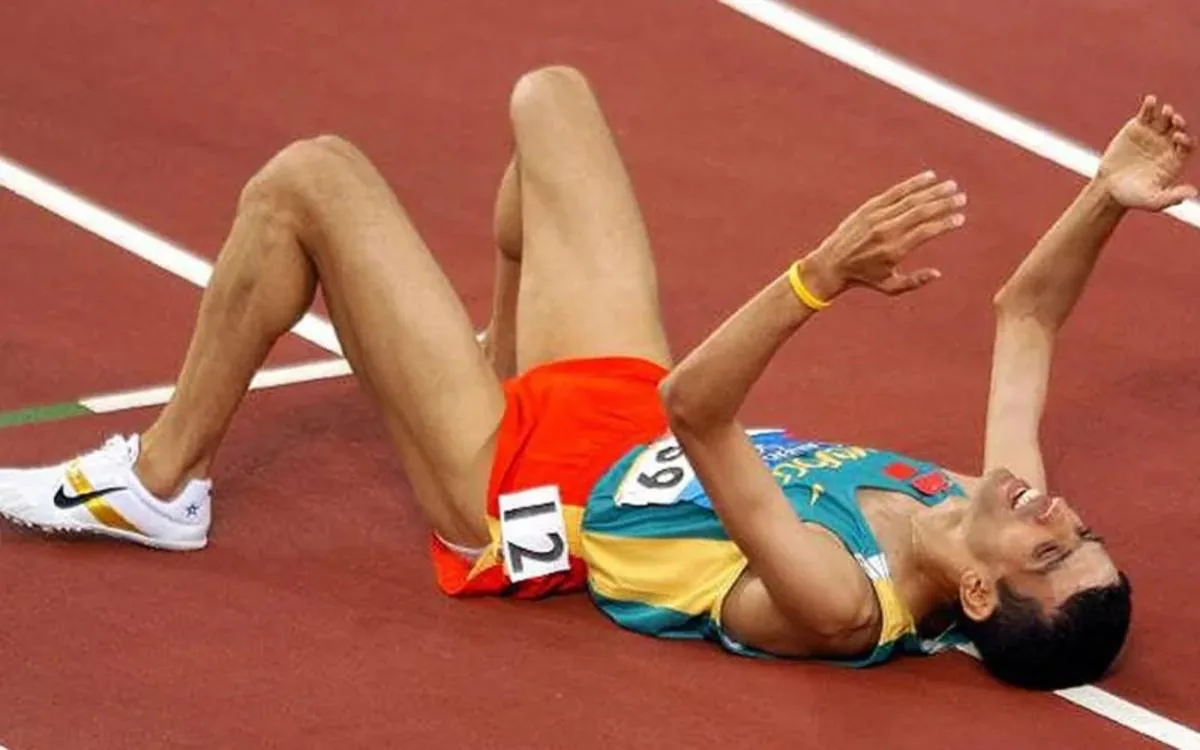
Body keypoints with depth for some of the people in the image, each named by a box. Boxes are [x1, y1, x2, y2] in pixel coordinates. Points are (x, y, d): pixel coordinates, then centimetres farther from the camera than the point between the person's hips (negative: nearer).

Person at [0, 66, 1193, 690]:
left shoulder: (843, 607, -39)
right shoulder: (996, 503, -19)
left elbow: (694, 410, -47)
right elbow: (1025, 315, -6)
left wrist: (819, 279, -59)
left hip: (527, 493, -8)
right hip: (619, 409, 8)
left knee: (302, 180, -8)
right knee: (547, 96, 17)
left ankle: (158, 485, 15)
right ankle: (507, 360, 44)